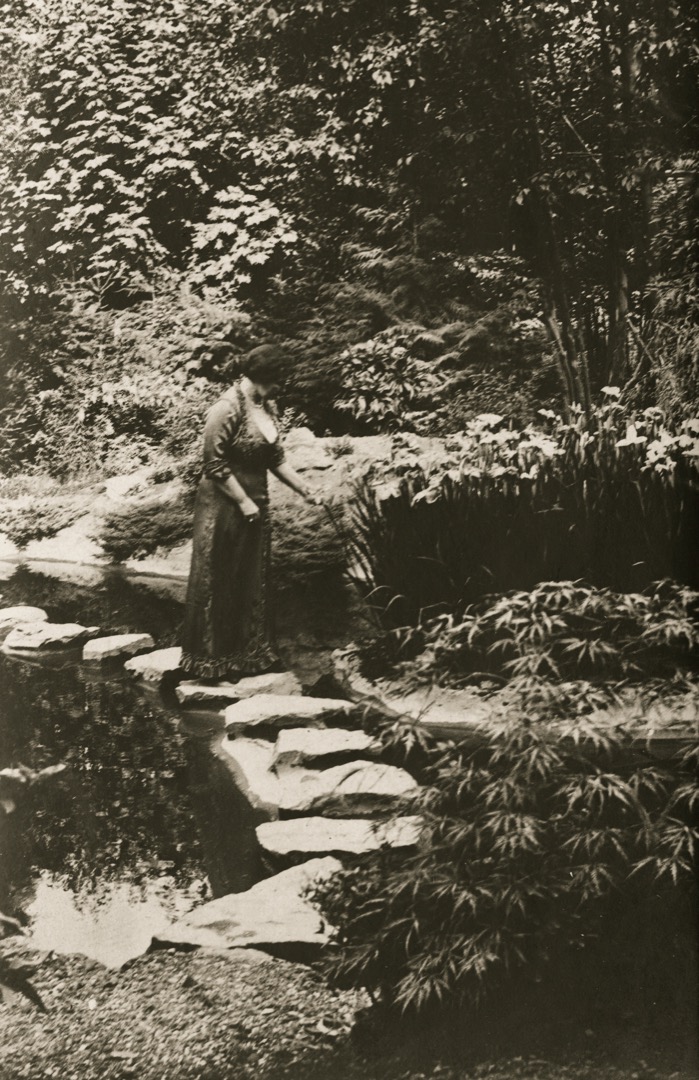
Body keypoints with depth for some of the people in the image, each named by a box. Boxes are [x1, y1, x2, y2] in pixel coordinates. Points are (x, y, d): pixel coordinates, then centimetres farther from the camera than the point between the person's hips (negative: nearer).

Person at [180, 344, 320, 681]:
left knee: (254, 583, 12)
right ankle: (212, 660, 10)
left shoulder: (267, 409, 8)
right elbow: (216, 465, -19)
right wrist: (243, 502, -17)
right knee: (218, 584, 1)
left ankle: (252, 654, 22)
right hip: (223, 506, -8)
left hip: (255, 505, 8)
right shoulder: (227, 410, -18)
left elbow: (276, 459, 16)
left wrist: (305, 491, 11)